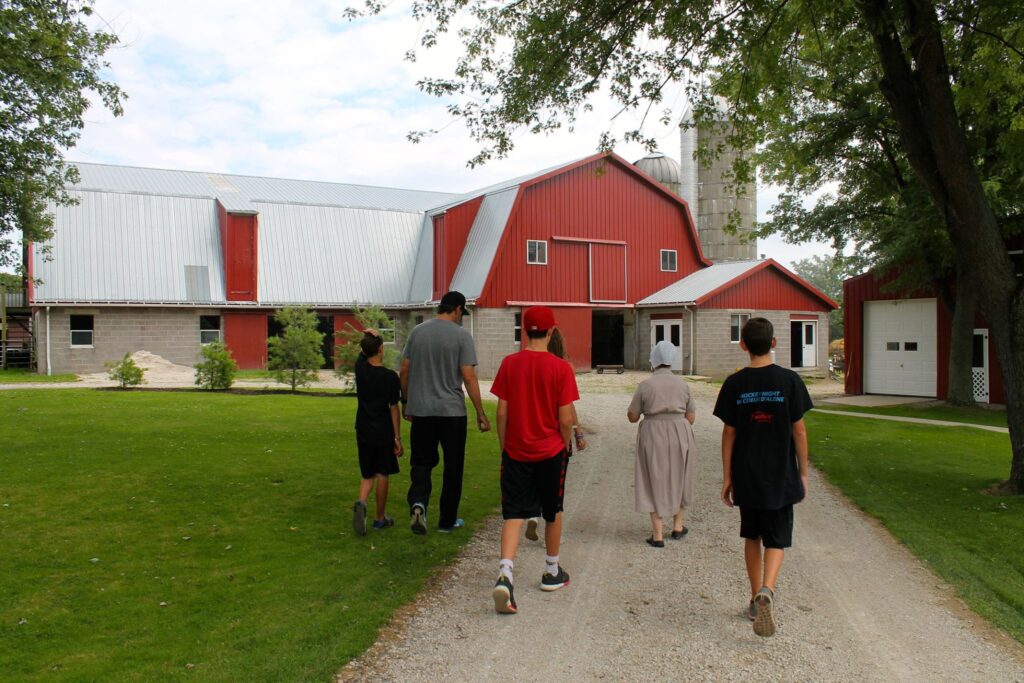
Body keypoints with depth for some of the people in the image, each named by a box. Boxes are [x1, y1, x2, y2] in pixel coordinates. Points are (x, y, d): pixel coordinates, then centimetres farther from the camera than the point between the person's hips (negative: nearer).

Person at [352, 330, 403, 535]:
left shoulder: (360, 368, -4)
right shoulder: (390, 376, -13)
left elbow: (364, 352, 19)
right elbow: (394, 408, -10)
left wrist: (369, 337, 0)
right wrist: (398, 438, -4)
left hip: (363, 431, 4)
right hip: (383, 432, -3)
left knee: (368, 475, 14)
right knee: (382, 474, 8)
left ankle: (361, 502, -14)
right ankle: (380, 518, 17)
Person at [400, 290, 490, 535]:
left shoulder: (417, 331, 5)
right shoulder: (461, 336, -7)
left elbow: (404, 371, 7)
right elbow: (469, 377, -12)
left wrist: (405, 402, 19)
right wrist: (481, 414, -6)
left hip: (420, 410, 3)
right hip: (452, 412, -3)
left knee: (421, 461, 12)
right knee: (453, 467, 10)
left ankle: (418, 502, -13)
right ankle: (447, 520, 18)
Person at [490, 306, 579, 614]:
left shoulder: (509, 364, -5)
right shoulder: (561, 367, -11)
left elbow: (502, 413, -2)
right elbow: (565, 419, -11)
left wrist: (504, 447, 10)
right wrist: (565, 446, 7)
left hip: (516, 451, 1)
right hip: (550, 451, -1)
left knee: (513, 514, 3)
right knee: (553, 512, 17)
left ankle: (504, 574, -15)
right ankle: (552, 572, 33)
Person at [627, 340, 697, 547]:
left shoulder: (645, 385, -9)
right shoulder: (682, 385, 0)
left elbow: (632, 416, -4)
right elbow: (691, 417, 5)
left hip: (652, 437, -3)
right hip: (679, 436, 3)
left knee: (655, 482, 6)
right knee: (677, 478, 20)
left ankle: (657, 534, 6)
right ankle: (677, 526, 32)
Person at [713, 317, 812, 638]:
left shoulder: (735, 383, -5)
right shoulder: (789, 380, -7)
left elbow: (729, 434, -2)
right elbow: (799, 431, -4)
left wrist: (727, 476, 6)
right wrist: (803, 472, 6)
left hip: (746, 476, 1)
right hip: (780, 477, -1)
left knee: (752, 537, 17)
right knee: (776, 540, 7)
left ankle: (756, 599, 25)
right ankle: (766, 591, -17)